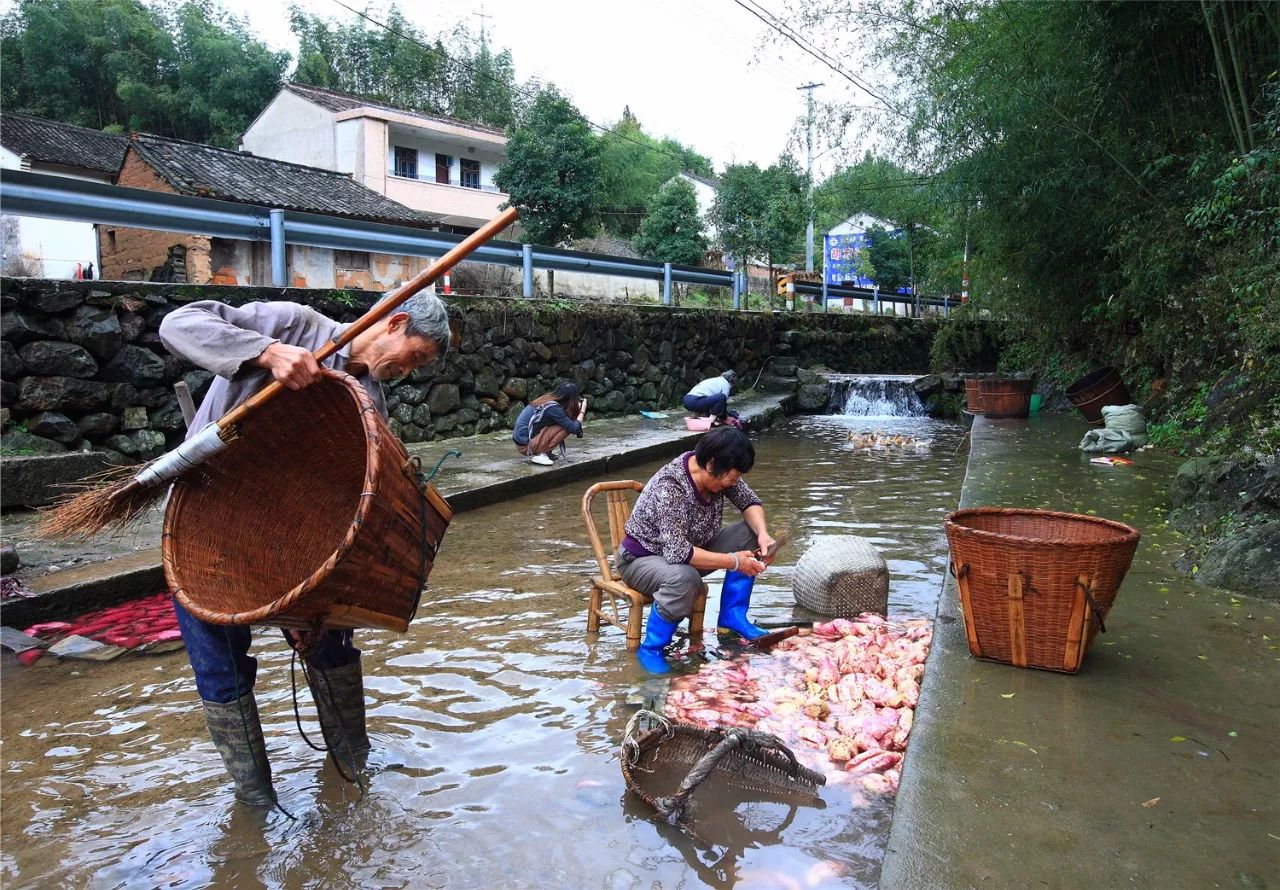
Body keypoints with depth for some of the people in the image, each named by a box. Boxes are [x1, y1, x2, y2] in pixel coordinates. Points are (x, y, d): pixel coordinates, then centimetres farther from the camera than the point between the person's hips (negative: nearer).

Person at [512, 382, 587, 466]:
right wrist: (582, 411, -4)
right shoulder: (553, 408, -19)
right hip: (526, 445, -9)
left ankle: (546, 453, 8)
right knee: (566, 428, -13)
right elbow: (575, 429, -18)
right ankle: (539, 455, -11)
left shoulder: (547, 399, 6)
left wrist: (577, 407, 9)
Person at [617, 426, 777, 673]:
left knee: (748, 533, -6)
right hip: (644, 558, -8)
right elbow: (678, 553, -38)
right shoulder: (669, 487, -34)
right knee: (685, 579, -39)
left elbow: (749, 502, 3)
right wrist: (733, 562, -31)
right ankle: (651, 649, -17)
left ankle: (732, 618, 3)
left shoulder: (718, 473, -12)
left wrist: (763, 533, -18)